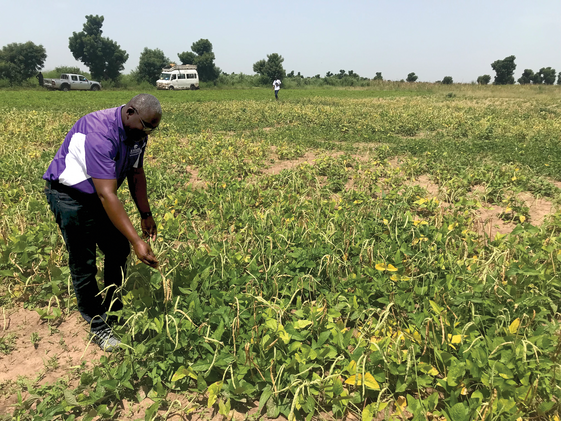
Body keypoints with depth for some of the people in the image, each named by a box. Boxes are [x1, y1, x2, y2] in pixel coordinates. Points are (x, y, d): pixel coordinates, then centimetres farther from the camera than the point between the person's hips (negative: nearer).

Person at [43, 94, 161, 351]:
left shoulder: (136, 133, -9)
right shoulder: (100, 134, -36)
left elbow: (136, 174, 4)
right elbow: (107, 195, -39)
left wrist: (146, 214, 0)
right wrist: (136, 241, -41)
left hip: (99, 194, 8)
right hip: (70, 196, -8)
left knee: (119, 251, 11)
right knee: (83, 265, 0)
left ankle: (113, 309, 31)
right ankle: (97, 326, 18)